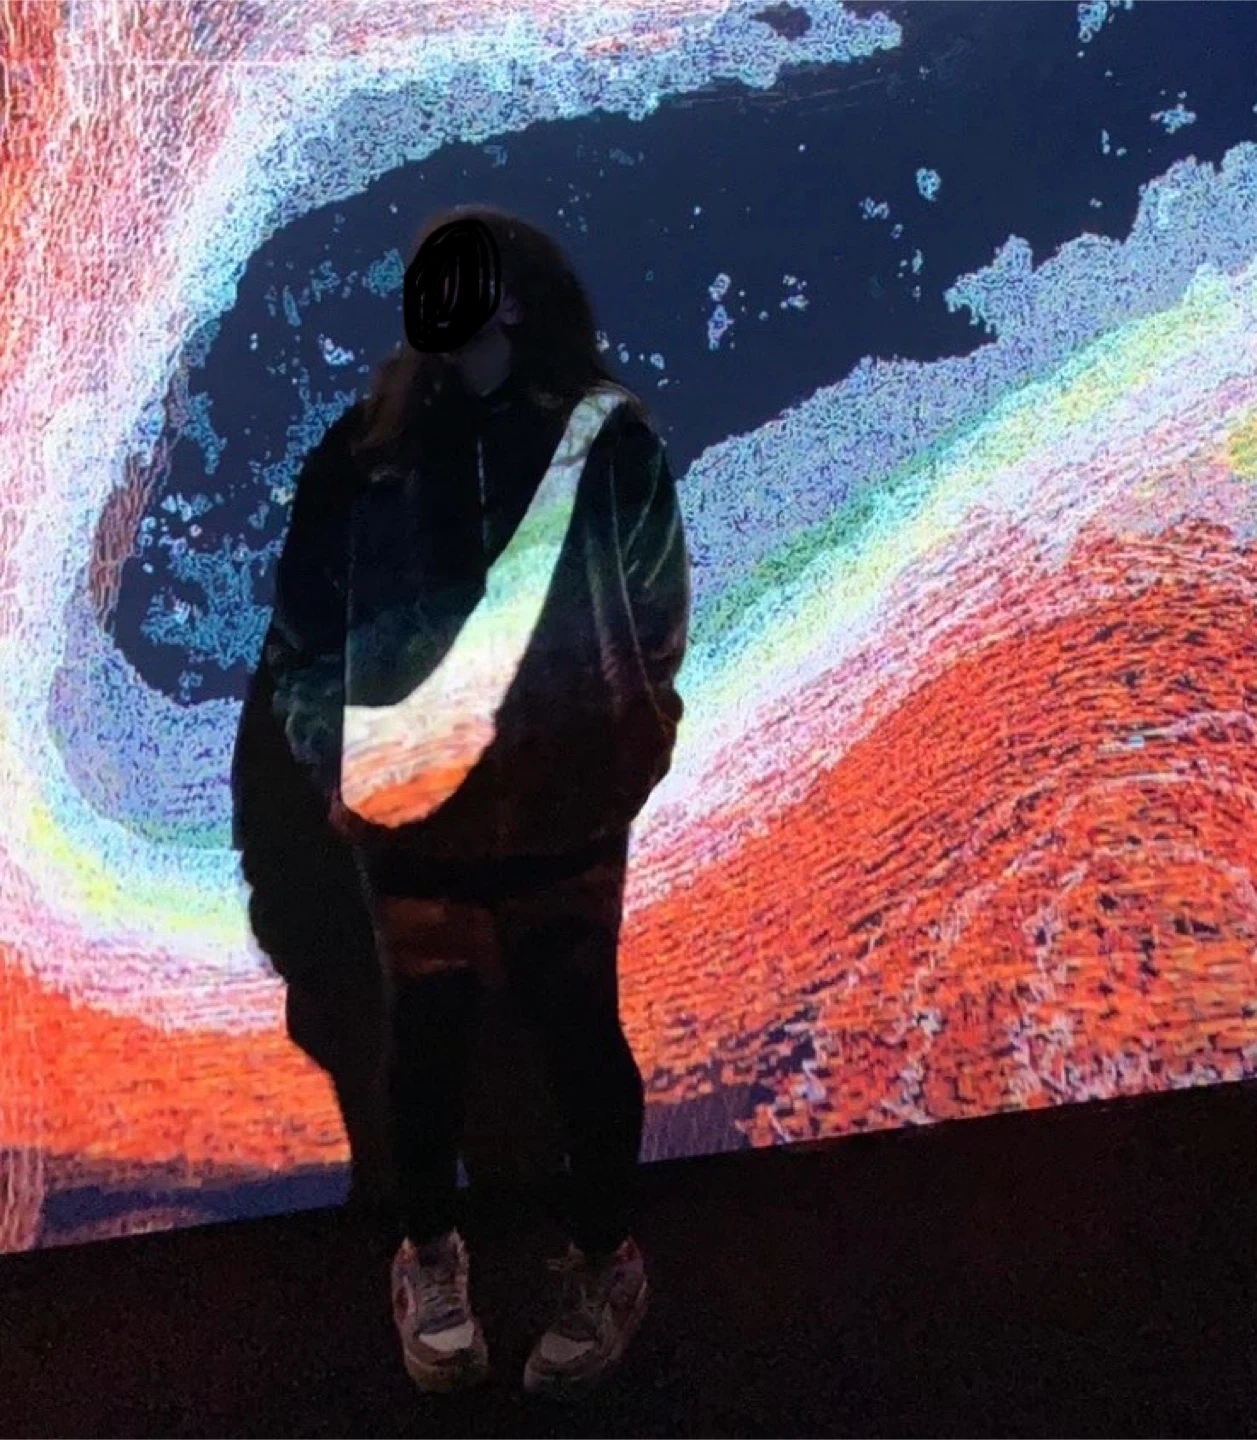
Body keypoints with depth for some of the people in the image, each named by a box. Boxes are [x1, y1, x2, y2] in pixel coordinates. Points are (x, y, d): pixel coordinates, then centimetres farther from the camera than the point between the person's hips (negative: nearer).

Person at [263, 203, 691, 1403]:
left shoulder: (609, 443, -7)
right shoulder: (369, 450, -5)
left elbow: (655, 625, -1)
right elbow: (306, 627, 0)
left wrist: (623, 761, -7)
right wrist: (342, 761, -9)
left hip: (566, 816, -1)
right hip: (414, 817, 1)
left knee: (580, 1033, 12)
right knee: (425, 1035, 16)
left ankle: (605, 1262, 34)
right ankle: (429, 1252, 40)